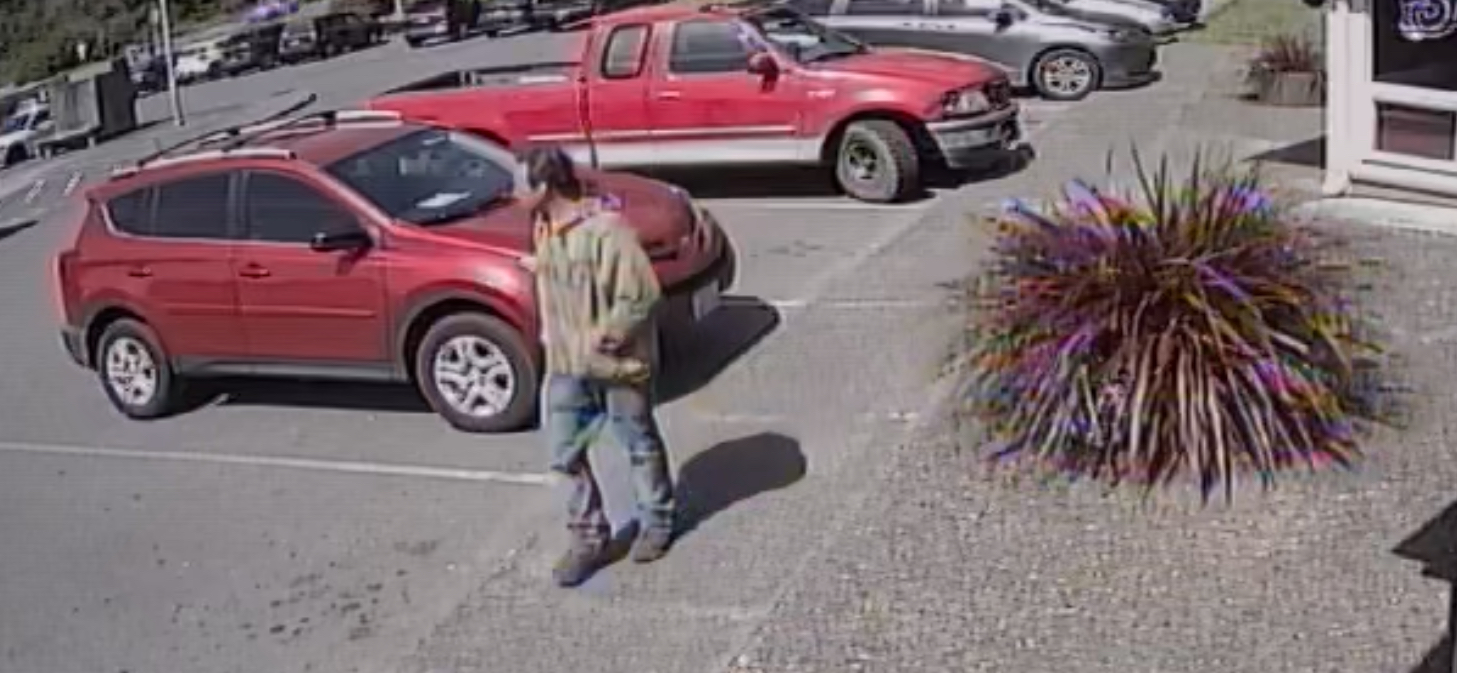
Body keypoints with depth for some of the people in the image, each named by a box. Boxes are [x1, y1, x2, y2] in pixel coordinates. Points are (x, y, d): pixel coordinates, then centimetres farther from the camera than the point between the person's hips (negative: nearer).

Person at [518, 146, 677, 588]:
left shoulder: (605, 229, -25)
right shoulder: (545, 228, 2)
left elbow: (642, 294, -26)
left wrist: (604, 336, -21)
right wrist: (551, 335, 11)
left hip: (617, 364, -7)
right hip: (566, 364, 7)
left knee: (640, 445, 13)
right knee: (564, 454, 8)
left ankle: (656, 522, 34)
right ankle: (588, 537, 22)